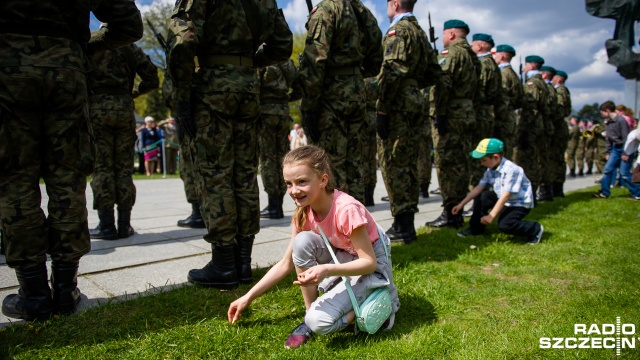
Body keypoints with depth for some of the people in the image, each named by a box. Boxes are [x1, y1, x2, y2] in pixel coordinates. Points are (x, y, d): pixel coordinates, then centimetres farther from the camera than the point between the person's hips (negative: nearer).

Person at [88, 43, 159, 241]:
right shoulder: (130, 46, 11)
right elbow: (152, 79, 5)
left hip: (97, 105, -2)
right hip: (125, 106, 2)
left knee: (101, 166, 0)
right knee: (124, 166, 5)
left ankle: (106, 226, -1)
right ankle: (124, 225, 5)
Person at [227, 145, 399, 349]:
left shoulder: (346, 210, -30)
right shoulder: (303, 213, -9)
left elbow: (369, 261, -26)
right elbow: (286, 264, -3)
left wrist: (326, 270, -41)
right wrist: (248, 297, -6)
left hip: (371, 268, -7)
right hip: (341, 259, 7)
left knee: (319, 321, -25)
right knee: (303, 241, -22)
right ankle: (310, 317, -8)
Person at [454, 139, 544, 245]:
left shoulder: (511, 170, -29)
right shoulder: (491, 170, -5)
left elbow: (505, 196, -32)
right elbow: (479, 188, -1)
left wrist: (491, 216, -34)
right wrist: (461, 204, -3)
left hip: (520, 204, -8)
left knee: (504, 225, -27)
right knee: (481, 197, -3)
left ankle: (535, 229, -4)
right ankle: (476, 228, 12)